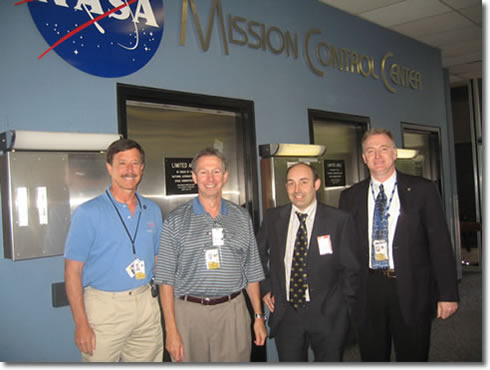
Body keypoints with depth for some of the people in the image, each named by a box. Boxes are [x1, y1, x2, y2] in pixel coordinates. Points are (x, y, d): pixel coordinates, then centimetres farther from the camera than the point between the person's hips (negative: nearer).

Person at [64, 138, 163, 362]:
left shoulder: (153, 211, 8)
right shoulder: (88, 213, -7)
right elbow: (73, 270, -8)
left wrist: (161, 302, 7)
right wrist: (81, 323, -13)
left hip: (146, 304, 4)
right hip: (104, 307, -4)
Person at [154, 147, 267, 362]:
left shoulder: (242, 218, 8)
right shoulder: (176, 221, -1)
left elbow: (252, 272, 11)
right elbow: (166, 279, -4)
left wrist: (259, 316, 8)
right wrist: (171, 330, -9)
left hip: (233, 312, 2)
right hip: (189, 312, -2)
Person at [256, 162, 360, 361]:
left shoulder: (340, 220, -8)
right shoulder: (272, 218, 1)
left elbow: (351, 269, -3)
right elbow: (258, 254, 17)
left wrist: (347, 311, -3)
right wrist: (265, 288, 9)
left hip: (328, 316, -2)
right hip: (285, 315, 2)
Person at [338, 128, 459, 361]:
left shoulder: (421, 190, 0)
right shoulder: (350, 196, 6)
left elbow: (440, 244, -1)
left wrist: (447, 294, -5)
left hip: (411, 291, -1)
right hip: (367, 291, 2)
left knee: (413, 358, 10)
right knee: (372, 358, 13)